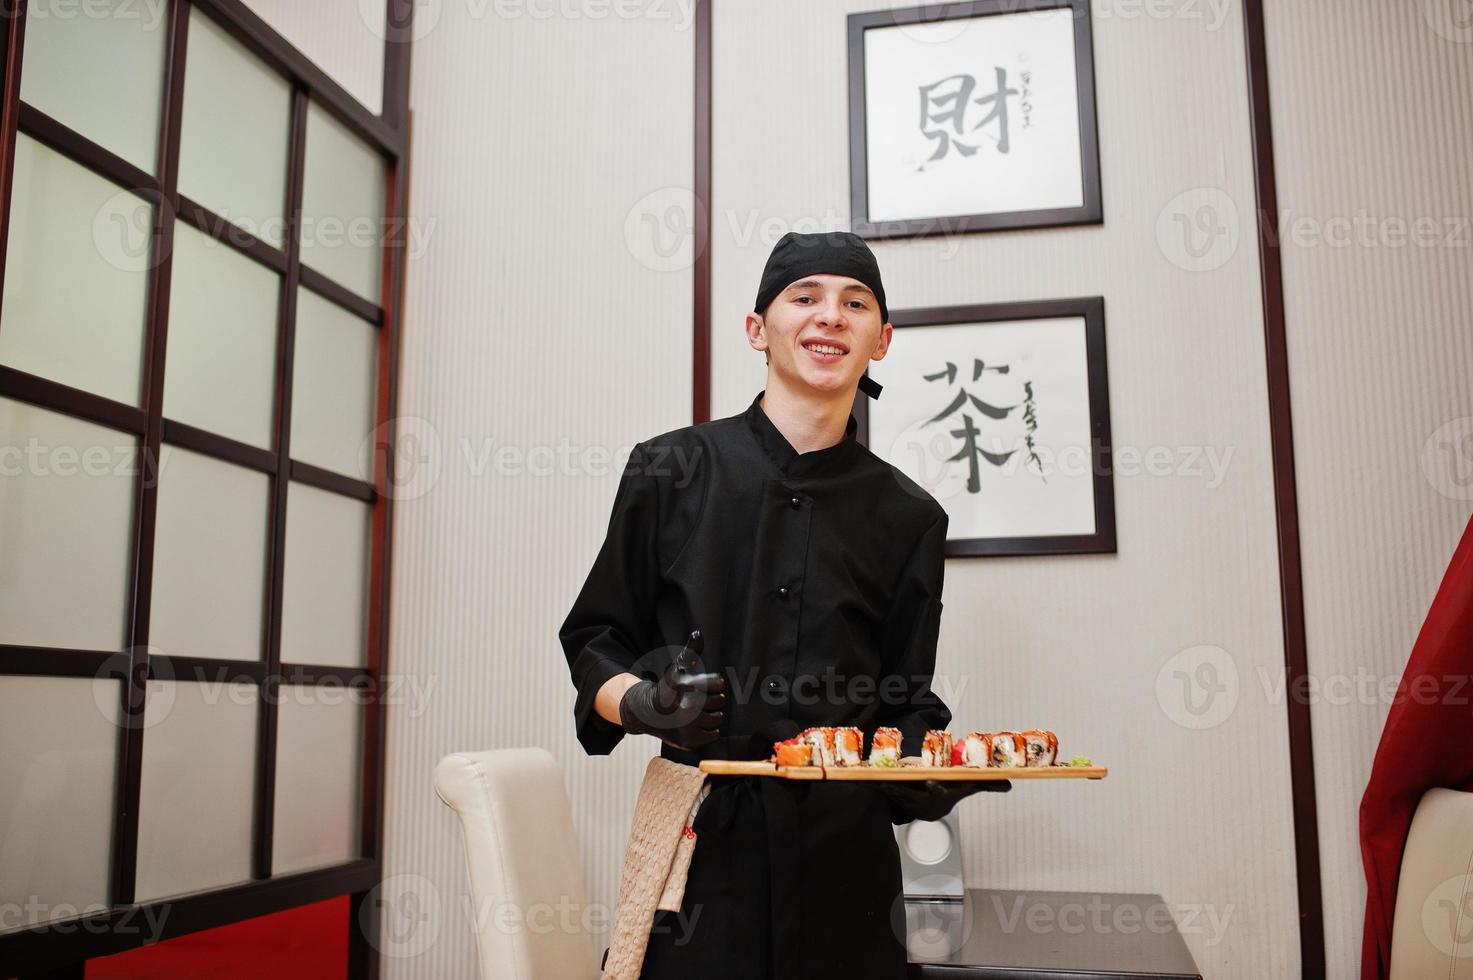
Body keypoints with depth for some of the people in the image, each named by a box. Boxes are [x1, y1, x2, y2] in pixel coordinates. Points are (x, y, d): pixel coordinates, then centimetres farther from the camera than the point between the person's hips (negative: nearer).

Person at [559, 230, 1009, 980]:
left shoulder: (907, 516, 5)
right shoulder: (671, 471, 0)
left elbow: (903, 703, 10)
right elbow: (594, 643, 5)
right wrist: (642, 704, -16)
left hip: (845, 850, 2)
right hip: (704, 839, -1)